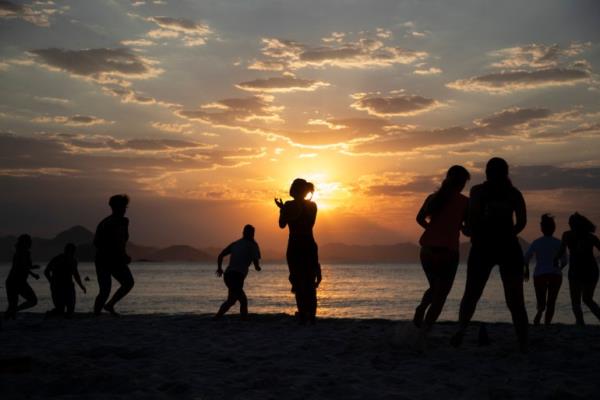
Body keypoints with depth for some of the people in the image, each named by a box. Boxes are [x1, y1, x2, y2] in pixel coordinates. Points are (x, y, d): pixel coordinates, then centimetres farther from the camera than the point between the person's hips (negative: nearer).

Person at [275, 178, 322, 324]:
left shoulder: (289, 205, -8)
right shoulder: (312, 205, 3)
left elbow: (282, 225, -1)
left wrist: (281, 209, 14)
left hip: (295, 246, -3)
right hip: (310, 245, 4)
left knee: (298, 282, 0)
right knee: (310, 283, 11)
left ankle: (303, 315, -6)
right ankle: (311, 315, 12)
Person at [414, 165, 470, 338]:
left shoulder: (433, 197, 8)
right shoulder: (464, 202, -2)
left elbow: (420, 218, 1)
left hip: (427, 250, 4)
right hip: (448, 251, -4)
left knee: (435, 288, 25)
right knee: (440, 295, 7)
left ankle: (421, 309, -1)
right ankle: (425, 329, -6)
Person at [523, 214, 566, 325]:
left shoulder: (536, 242, 2)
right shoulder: (559, 243, 0)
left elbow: (526, 258, -5)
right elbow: (564, 261, -3)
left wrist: (526, 271, 13)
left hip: (539, 275, 0)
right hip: (555, 275, 0)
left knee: (541, 303, 9)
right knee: (551, 303, 11)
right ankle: (547, 324, -8)